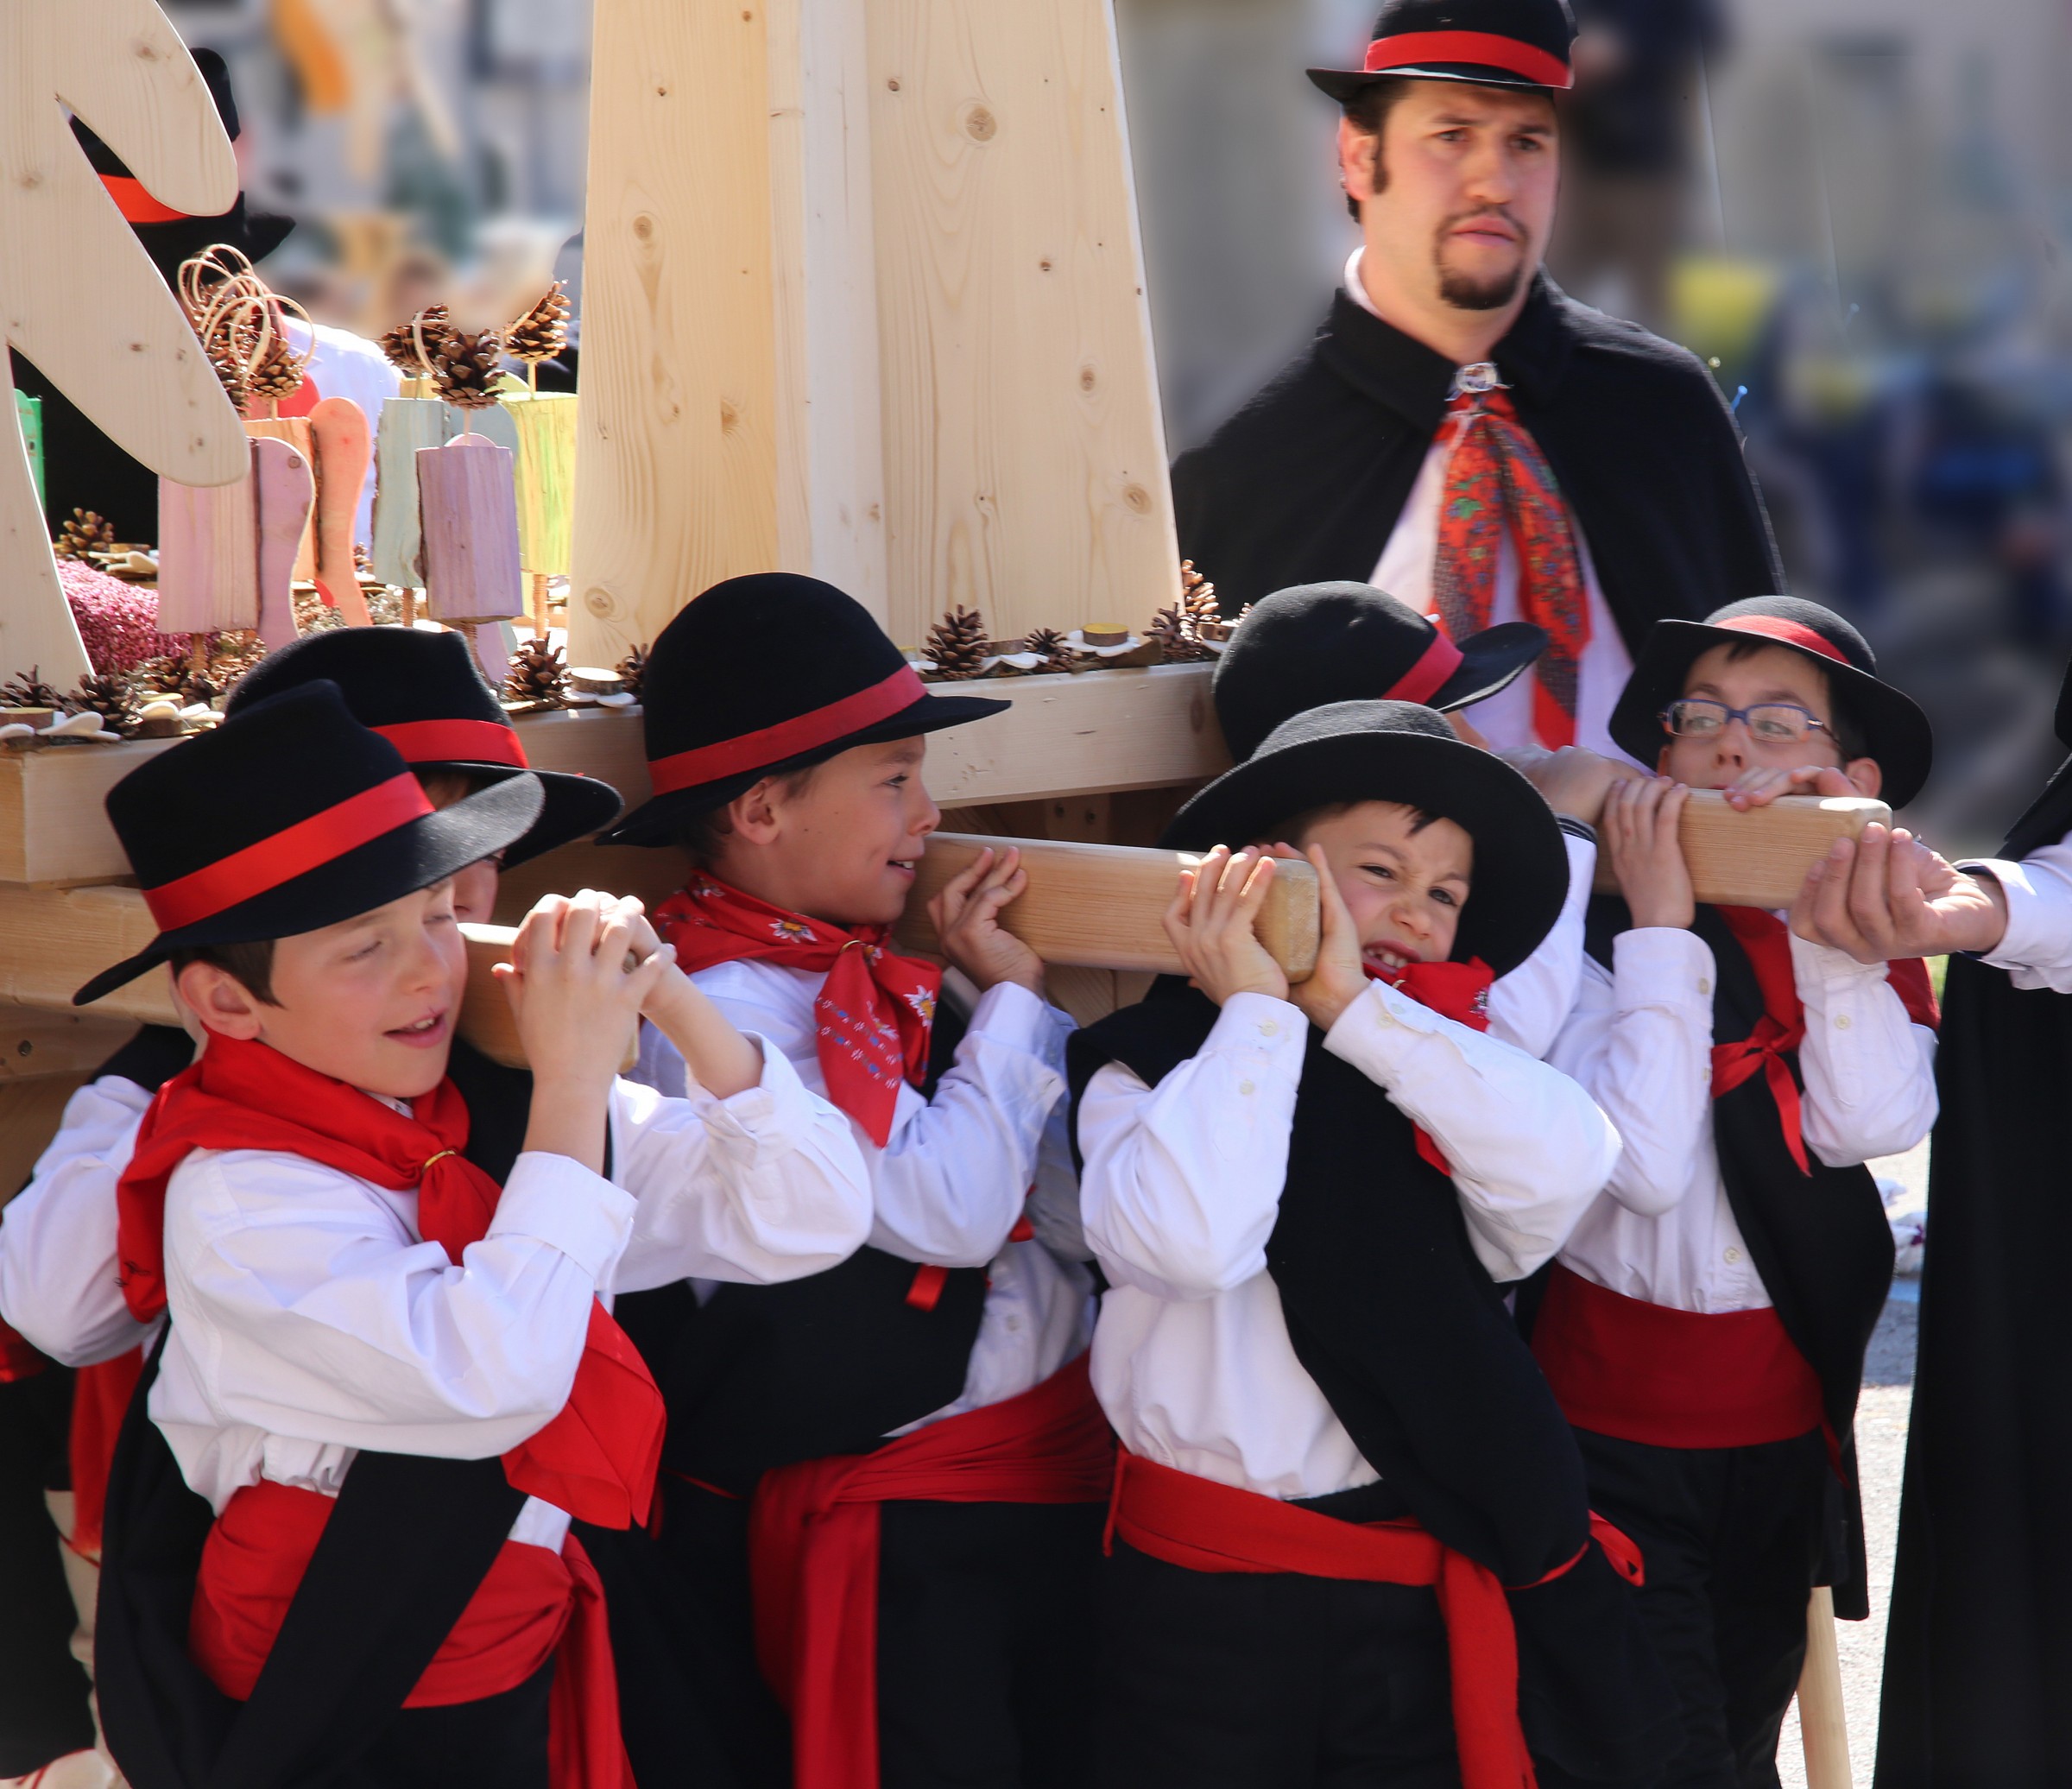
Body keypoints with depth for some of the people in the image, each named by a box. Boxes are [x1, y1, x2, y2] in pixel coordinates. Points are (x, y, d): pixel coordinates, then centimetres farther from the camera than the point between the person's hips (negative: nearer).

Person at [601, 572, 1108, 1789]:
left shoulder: (883, 971, 7)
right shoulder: (721, 1014, -17)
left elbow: (1078, 1211, 8)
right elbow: (952, 1209, -24)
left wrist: (1012, 991, 1)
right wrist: (1009, 995, -12)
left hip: (1056, 1470, 8)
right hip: (901, 1531, -8)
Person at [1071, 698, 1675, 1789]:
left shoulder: (1443, 1077, 9)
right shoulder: (1152, 1072, -2)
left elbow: (1563, 1168, -13)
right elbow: (1191, 1242, -22)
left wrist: (1358, 1009, -13)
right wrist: (1257, 1012, -13)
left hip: (1421, 1597, 3)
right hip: (1208, 1597, -3)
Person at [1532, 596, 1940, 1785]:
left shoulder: (1874, 948, 2)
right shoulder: (1593, 938, -13)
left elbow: (1871, 1126, -15)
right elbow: (1645, 1164, -25)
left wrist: (1827, 927, -21)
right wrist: (1663, 925, -21)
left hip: (1785, 1425, 5)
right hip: (1617, 1423, -5)